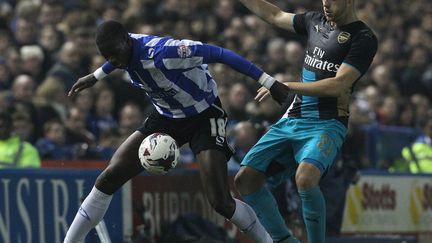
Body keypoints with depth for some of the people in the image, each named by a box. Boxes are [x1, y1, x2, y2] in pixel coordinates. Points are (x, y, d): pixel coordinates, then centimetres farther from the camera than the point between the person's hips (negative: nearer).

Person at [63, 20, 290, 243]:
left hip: (204, 116, -6)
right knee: (109, 178, -4)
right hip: (166, 117, 6)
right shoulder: (123, 47, -13)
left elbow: (219, 54, -29)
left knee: (220, 202, -18)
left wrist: (268, 82, -26)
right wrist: (95, 76, 31)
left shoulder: (163, 52, -35)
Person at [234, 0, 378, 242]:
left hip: (326, 124, -7)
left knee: (305, 178, -35)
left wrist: (286, 86, -13)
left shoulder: (364, 38, -6)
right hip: (291, 121, 7)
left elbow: (338, 85, -16)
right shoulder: (316, 21, 15)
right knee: (246, 179, -4)